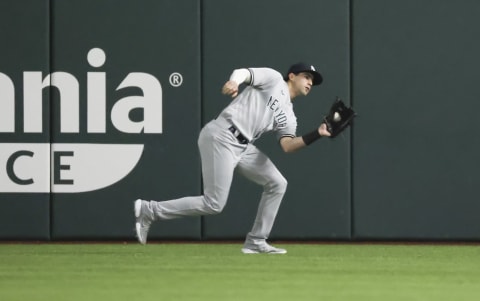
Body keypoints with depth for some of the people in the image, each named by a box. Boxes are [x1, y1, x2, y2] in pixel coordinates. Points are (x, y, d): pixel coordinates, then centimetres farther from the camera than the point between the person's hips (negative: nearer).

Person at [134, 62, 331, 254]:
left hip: (243, 147, 9)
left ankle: (256, 242, 12)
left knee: (277, 184, 6)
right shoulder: (273, 79, 5)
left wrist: (318, 134, -8)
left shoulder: (288, 116, 21)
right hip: (221, 137, -9)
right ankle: (148, 211, -3)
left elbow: (287, 146, 5)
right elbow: (243, 72, -12)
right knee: (214, 205, -13)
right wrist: (234, 82, -36)